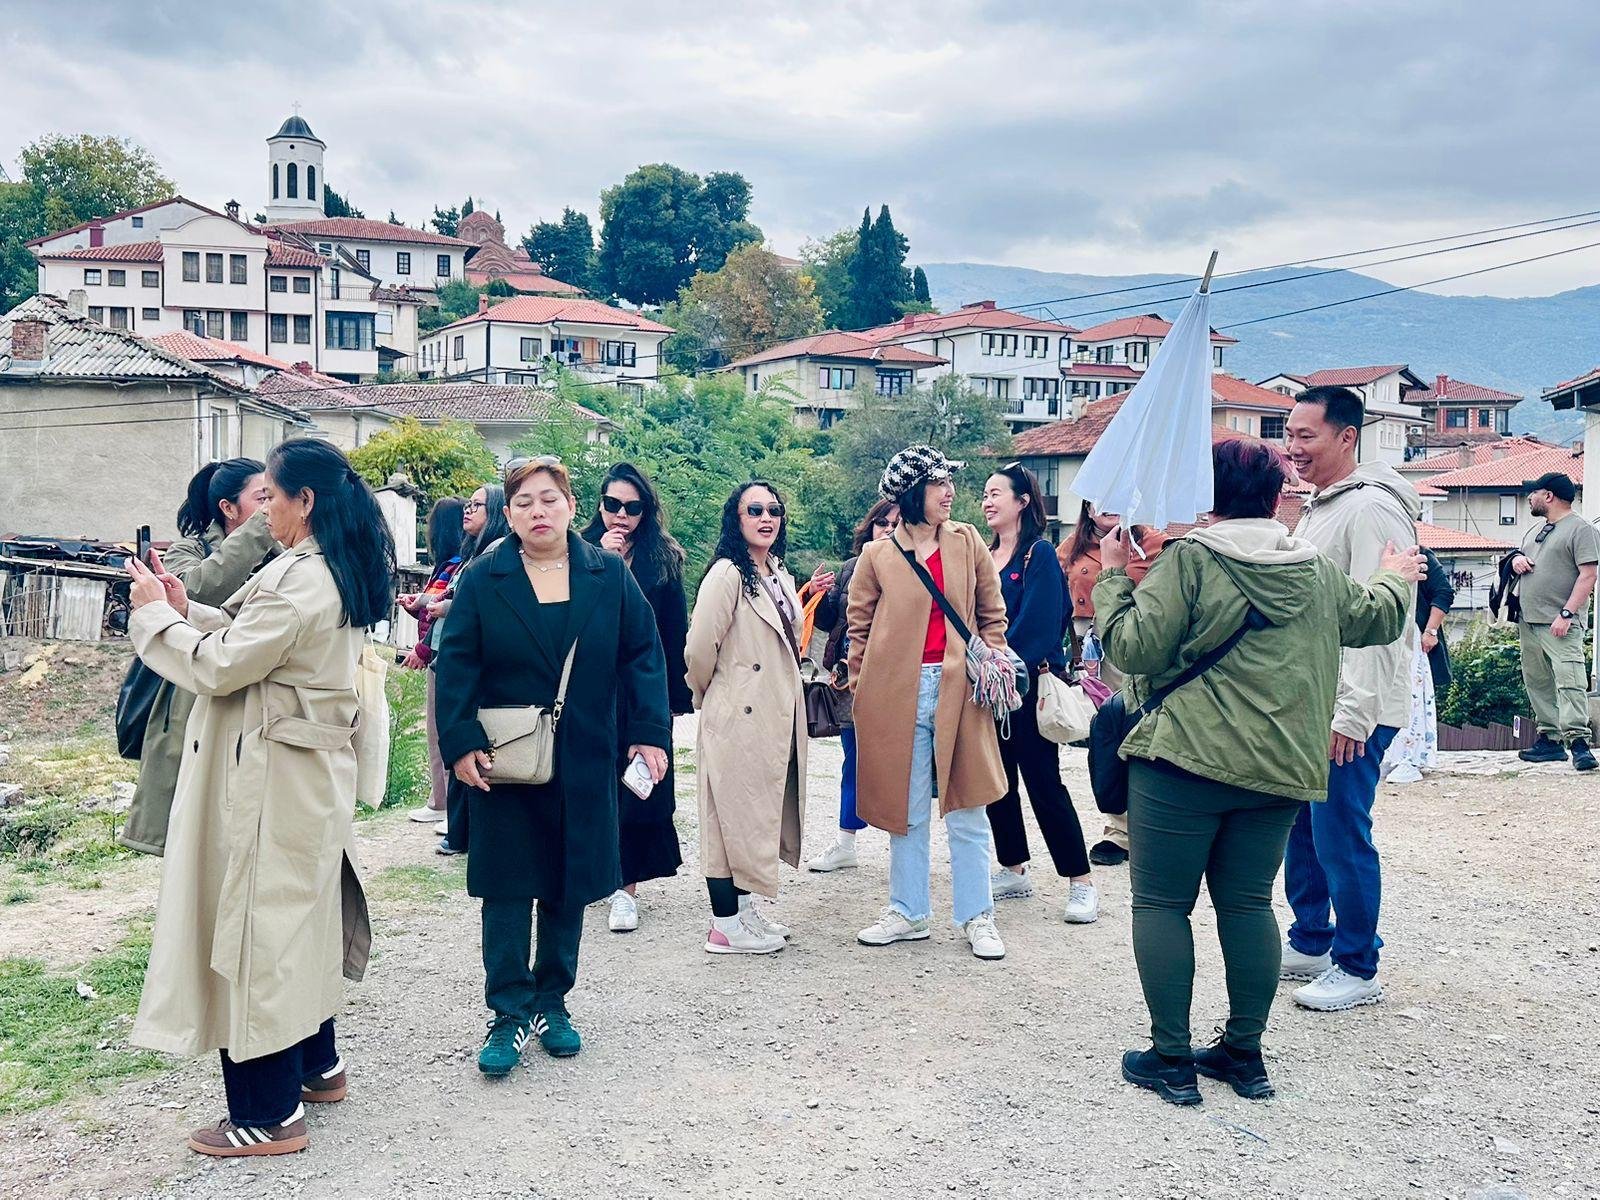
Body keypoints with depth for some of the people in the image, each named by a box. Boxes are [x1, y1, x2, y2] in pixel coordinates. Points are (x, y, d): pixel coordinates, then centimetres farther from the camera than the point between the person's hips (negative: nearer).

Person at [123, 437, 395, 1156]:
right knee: (301, 915, 20)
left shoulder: (298, 580, -21)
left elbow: (220, 667, -18)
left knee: (256, 922, -1)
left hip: (271, 780, -10)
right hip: (314, 773, 10)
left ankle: (270, 1113, 9)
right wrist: (186, 609, 8)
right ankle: (317, 1065, 35)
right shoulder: (343, 573, 10)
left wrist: (156, 612, -4)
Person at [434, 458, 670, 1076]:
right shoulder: (481, 580, -2)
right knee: (506, 888, 1)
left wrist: (649, 734, -7)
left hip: (584, 764, 2)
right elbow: (455, 666, -4)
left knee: (569, 887, 11)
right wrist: (462, 743, -14)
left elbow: (642, 656, 2)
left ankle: (551, 1004, 25)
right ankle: (509, 1015, 11)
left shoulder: (610, 576, 2)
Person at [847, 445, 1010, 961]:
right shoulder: (878, 555, 1)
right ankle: (907, 913, 23)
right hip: (897, 694, 0)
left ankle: (977, 917, 17)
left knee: (967, 810, 5)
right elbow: (859, 627, 7)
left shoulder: (967, 542, 5)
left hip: (958, 689, 1)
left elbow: (992, 614, 12)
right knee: (906, 811, 9)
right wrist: (863, 690, 3)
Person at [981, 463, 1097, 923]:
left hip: (1028, 686, -7)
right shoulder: (984, 554, 12)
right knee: (997, 782, 11)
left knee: (1043, 783, -4)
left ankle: (1081, 884, 4)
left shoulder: (1039, 554, -8)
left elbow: (1036, 622, -17)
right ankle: (1014, 871, 24)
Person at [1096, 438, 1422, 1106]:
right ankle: (1244, 1053, 21)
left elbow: (1134, 649, -12)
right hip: (1280, 769, 6)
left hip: (1186, 757, -5)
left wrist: (1112, 577, 1)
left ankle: (1171, 1059, 9)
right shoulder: (1316, 570, 9)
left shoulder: (1188, 559, -8)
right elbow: (1374, 621, 25)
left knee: (1161, 902, 5)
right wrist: (1395, 580, 45)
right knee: (1248, 903, 15)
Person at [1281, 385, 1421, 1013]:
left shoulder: (1370, 508, -15)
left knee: (1340, 833, -3)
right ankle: (1309, 943, 29)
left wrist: (1352, 712, -23)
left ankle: (1357, 967, 11)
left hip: (1352, 710, -9)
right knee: (1300, 825, 16)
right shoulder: (1318, 507, 15)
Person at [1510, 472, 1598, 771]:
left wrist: (1566, 614, -22)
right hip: (1528, 622, 8)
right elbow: (1519, 558, 33)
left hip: (1560, 624, -8)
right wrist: (1516, 559, 6)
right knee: (1537, 683, 8)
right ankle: (1550, 739, 13)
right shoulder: (1536, 530, 21)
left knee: (1569, 679, -16)